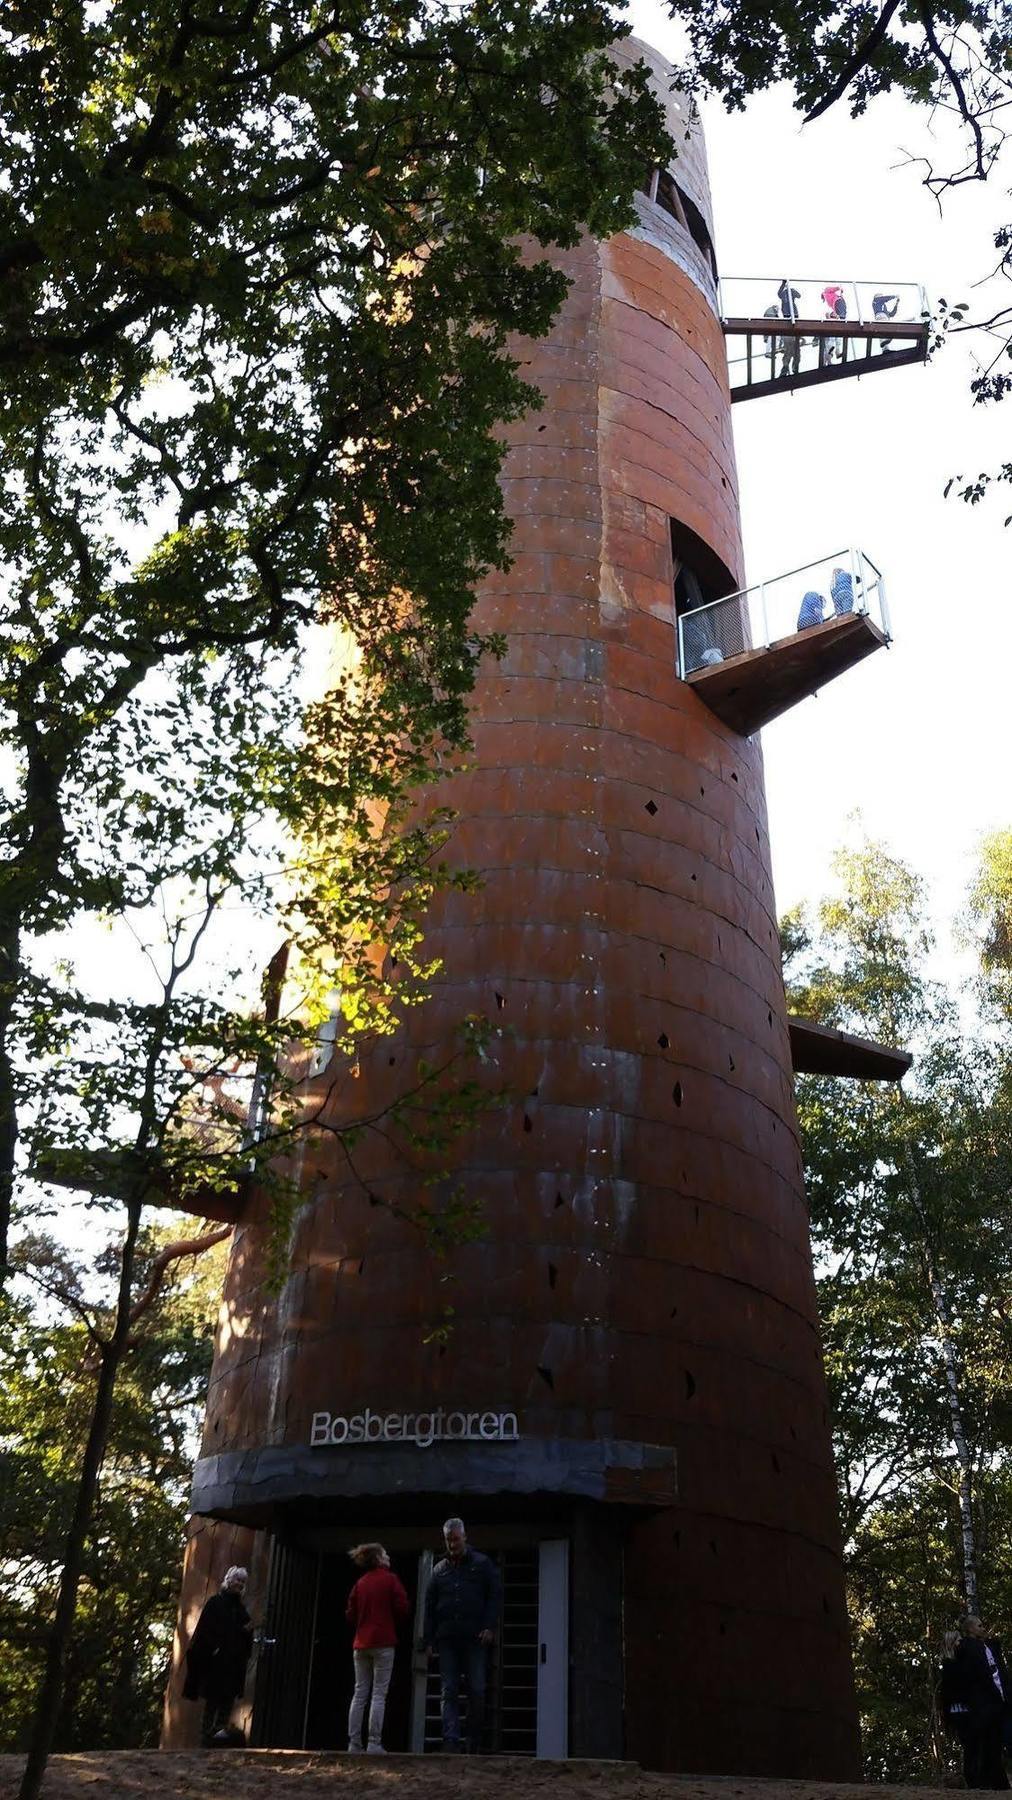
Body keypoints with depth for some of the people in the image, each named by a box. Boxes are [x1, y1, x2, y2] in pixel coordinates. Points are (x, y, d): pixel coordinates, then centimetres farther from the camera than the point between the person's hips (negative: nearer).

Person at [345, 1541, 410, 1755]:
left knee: (359, 1694, 8)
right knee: (379, 1694, -3)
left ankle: (354, 1743, 5)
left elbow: (350, 1613, 9)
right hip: (383, 1643, -5)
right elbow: (401, 1608, -9)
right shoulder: (390, 1579, -4)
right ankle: (374, 1744, -8)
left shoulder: (360, 1583, 10)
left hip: (361, 1644, 5)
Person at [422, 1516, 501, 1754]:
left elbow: (495, 1595, 3)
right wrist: (428, 1640, 7)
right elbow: (429, 1606, 15)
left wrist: (489, 1627, -9)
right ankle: (451, 1740, -5)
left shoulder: (482, 1564, 8)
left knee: (477, 1691, -3)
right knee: (449, 1692, -3)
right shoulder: (439, 1570, 15)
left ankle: (474, 1742, 8)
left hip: (475, 1638, -3)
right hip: (447, 1640, 3)